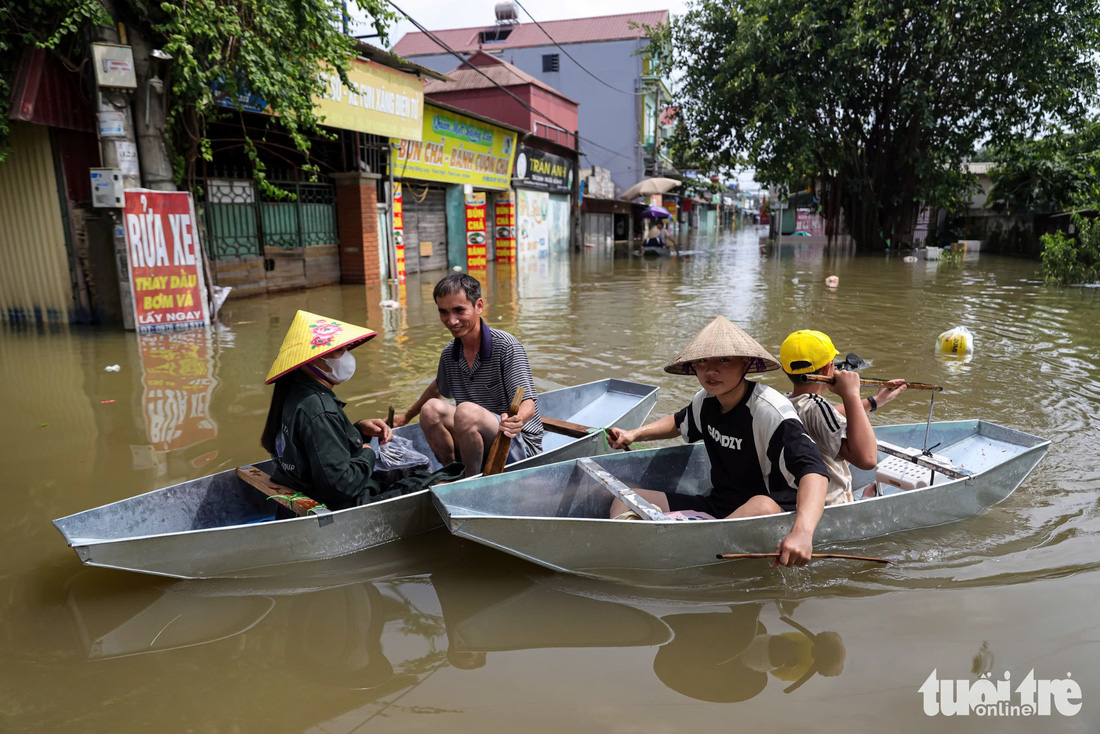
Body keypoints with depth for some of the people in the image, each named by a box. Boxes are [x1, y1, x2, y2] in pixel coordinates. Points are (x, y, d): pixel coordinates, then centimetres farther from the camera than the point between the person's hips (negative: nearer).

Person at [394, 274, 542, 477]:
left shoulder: (506, 346, -15)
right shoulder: (449, 354, 6)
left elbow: (528, 402, -20)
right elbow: (438, 387, 29)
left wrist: (517, 420, -44)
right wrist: (406, 417, 39)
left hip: (520, 445, -6)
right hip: (481, 445, 6)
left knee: (466, 411, -31)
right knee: (432, 408, -15)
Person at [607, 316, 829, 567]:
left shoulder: (771, 410, -20)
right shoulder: (705, 400, 4)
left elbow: (813, 469, -34)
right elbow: (679, 423, 30)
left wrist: (802, 532, -51)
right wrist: (634, 434, 17)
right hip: (716, 505, 7)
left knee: (764, 505, -42)